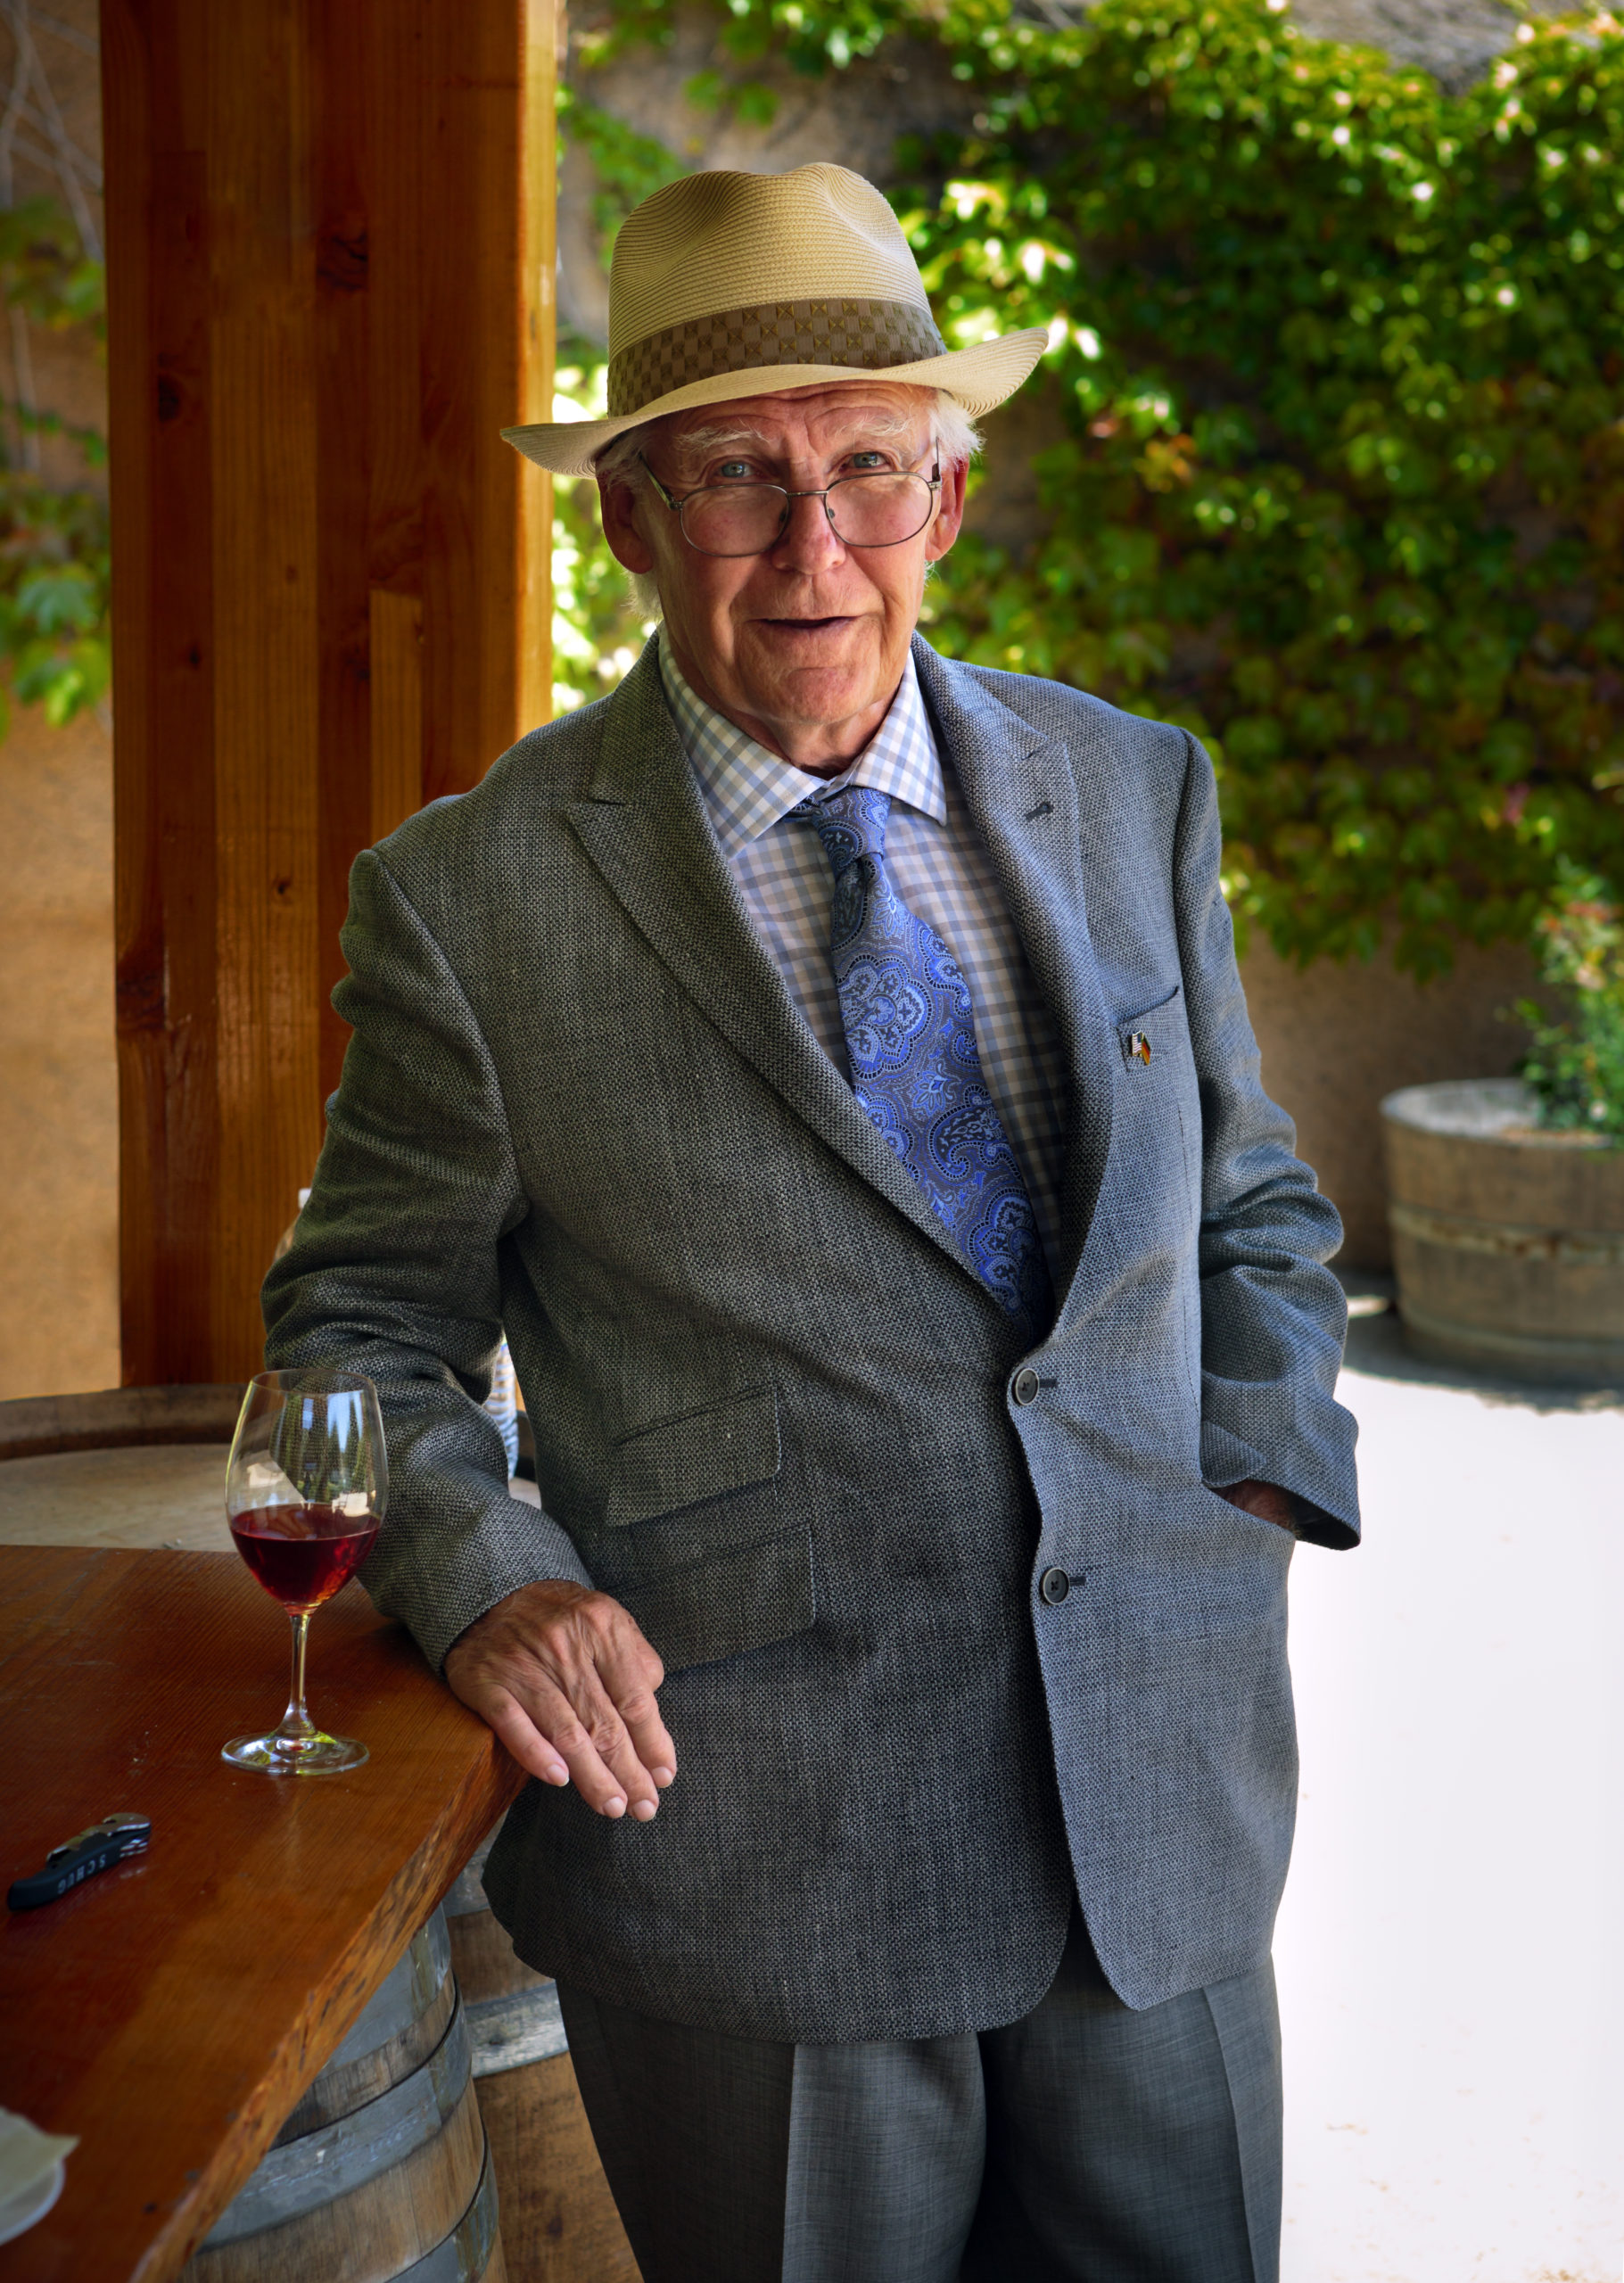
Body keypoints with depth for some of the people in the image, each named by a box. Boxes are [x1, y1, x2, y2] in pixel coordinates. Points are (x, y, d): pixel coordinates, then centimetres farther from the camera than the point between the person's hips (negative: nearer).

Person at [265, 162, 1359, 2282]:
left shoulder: (1136, 796, 6)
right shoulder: (471, 894, -5)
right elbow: (361, 1323, 3)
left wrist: (1258, 1477, 0)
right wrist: (480, 1573, -14)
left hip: (1160, 1809, 4)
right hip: (746, 1846, -3)